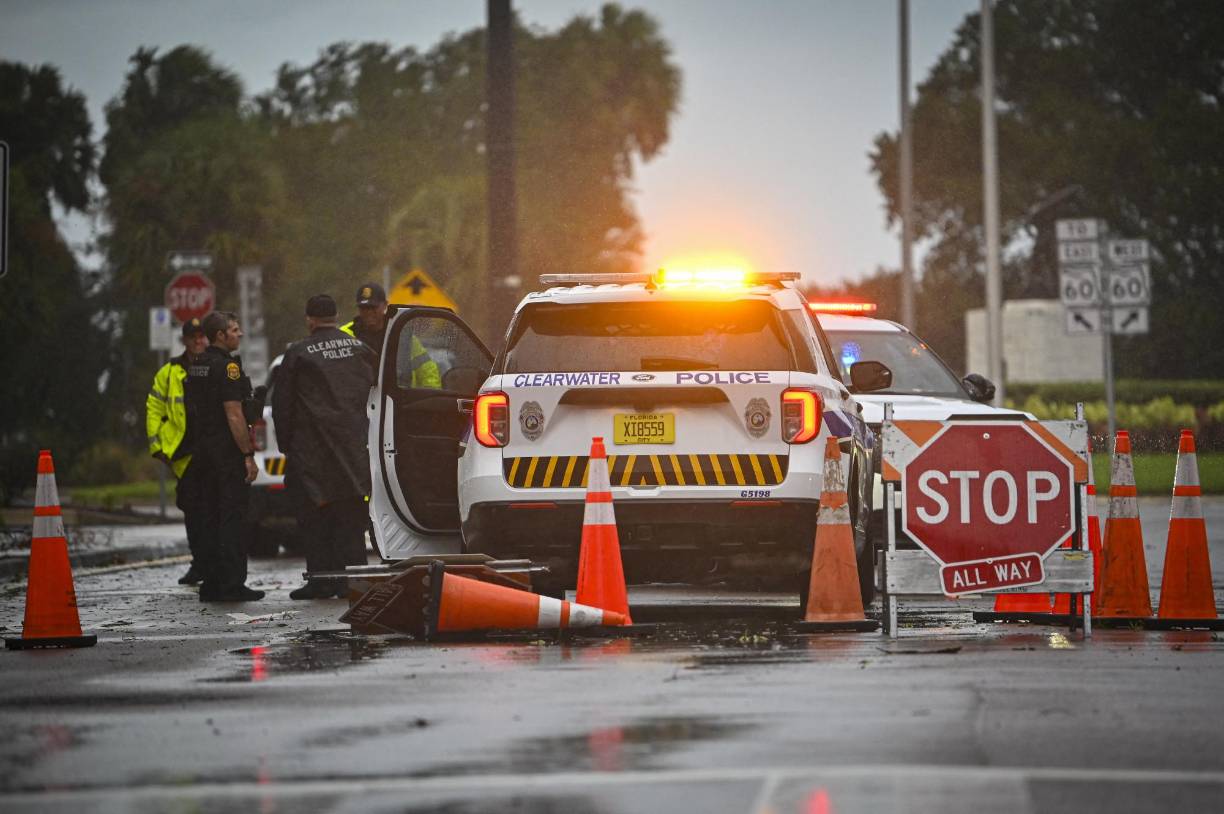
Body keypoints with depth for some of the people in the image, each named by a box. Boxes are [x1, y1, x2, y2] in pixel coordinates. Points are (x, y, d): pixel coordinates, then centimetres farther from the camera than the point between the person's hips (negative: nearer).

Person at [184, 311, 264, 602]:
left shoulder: (195, 367, 13)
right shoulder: (227, 366, -13)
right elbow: (233, 414, -19)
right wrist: (248, 454, -17)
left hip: (203, 452, 8)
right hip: (228, 454, -8)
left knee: (209, 518, 10)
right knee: (231, 518, -7)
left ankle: (211, 584, 11)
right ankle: (233, 585, -8)